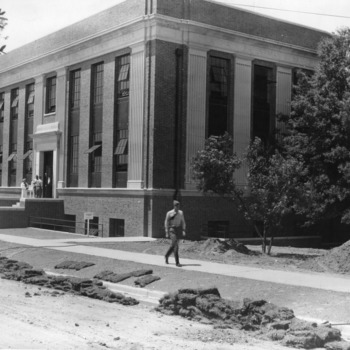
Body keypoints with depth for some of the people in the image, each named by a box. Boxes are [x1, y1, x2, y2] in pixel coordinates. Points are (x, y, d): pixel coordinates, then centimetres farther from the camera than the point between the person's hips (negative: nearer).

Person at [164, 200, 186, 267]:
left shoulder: (181, 212, 6)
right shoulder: (169, 213, -6)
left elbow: (183, 222, 9)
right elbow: (166, 223, -1)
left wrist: (184, 230, -1)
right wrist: (167, 232, -4)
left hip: (179, 230, 5)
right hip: (172, 229, -5)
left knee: (173, 245, 16)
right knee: (175, 245, -15)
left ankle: (167, 256, 43)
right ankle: (177, 262, -12)